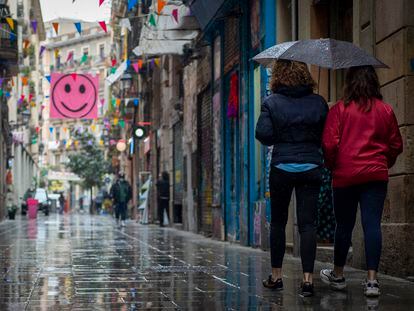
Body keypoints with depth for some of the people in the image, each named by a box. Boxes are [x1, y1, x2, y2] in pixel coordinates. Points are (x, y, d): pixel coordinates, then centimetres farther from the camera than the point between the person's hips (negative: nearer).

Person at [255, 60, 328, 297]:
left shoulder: (272, 103, -4)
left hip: (282, 168, -1)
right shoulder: (319, 103, 0)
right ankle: (308, 278, -8)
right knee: (308, 223, 0)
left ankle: (276, 276, 18)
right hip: (311, 168, 1)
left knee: (278, 222, 13)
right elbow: (327, 136, 2)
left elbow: (263, 134, -10)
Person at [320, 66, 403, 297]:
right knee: (372, 224, -2)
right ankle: (372, 280, -8)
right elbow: (396, 145, 9)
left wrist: (331, 165, 9)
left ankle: (338, 275, 24)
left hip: (346, 175, -1)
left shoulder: (340, 109, -5)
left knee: (344, 225, 10)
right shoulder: (386, 110, 4)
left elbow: (330, 144, -8)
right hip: (376, 175, 1)